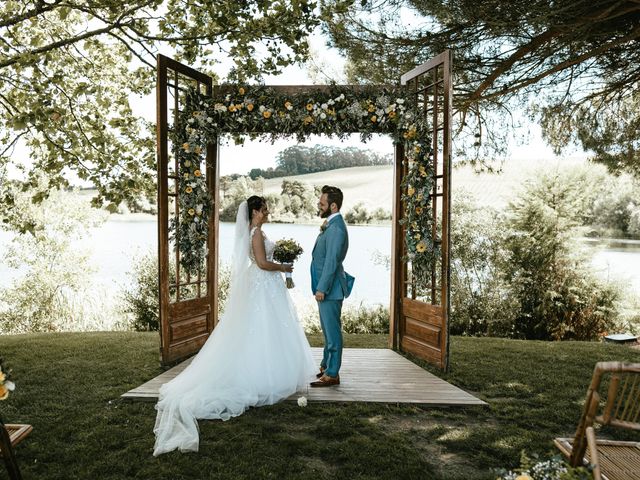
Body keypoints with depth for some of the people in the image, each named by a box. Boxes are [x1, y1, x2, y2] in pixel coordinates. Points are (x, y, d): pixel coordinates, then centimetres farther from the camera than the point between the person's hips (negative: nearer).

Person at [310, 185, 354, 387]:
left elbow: (332, 261, -22)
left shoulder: (336, 228, -19)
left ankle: (332, 374, 7)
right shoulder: (330, 225, 13)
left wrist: (321, 288, -21)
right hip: (325, 285, 10)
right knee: (328, 329, 20)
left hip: (329, 287, -10)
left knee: (332, 330, -2)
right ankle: (326, 365, 32)